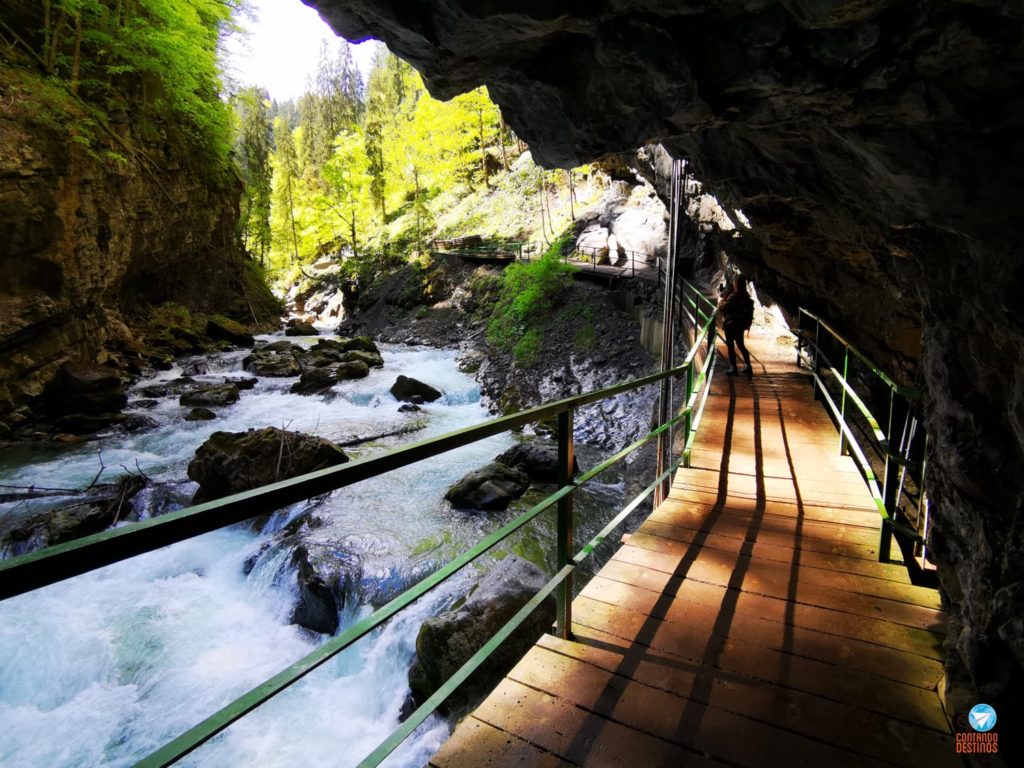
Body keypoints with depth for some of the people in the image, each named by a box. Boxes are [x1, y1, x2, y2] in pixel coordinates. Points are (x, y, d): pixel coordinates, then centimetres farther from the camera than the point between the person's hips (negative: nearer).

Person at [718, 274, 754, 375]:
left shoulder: (733, 296, -21)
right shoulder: (746, 296, 4)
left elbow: (721, 308, -19)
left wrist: (721, 300, 0)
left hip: (731, 325, -7)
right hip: (741, 324, 7)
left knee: (731, 346, 4)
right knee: (741, 345, 17)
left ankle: (733, 367, 7)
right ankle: (748, 367, 19)